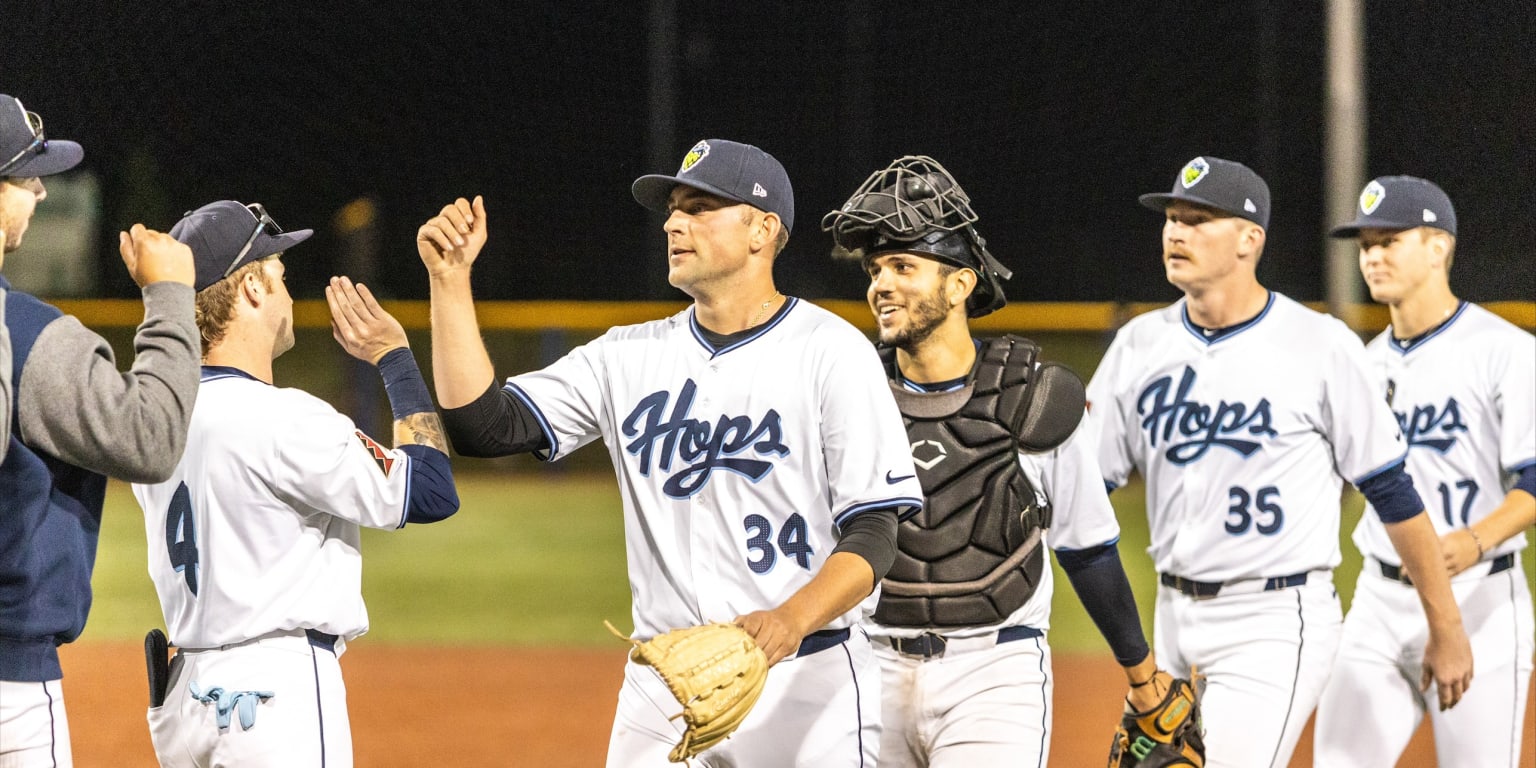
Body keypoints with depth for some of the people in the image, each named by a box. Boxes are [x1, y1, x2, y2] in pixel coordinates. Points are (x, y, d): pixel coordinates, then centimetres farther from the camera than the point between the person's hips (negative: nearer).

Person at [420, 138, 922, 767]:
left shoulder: (832, 352, -4)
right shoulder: (629, 356, 11)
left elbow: (872, 535, -9)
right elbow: (484, 425, 3)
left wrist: (791, 621, -27)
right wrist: (450, 282, -3)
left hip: (803, 680, -4)